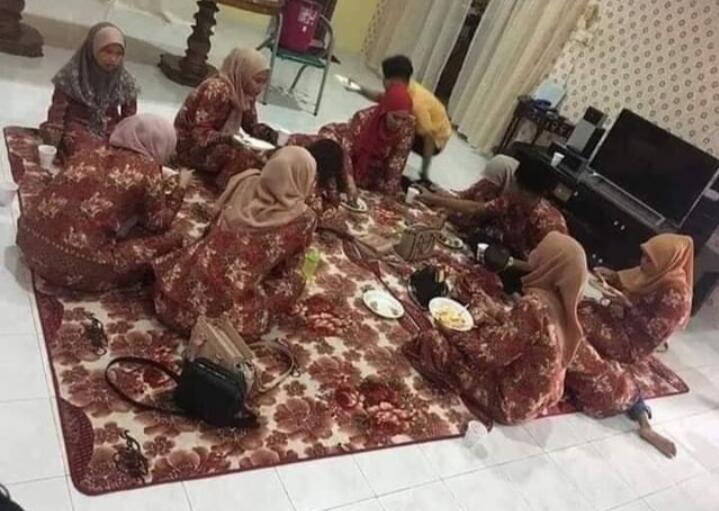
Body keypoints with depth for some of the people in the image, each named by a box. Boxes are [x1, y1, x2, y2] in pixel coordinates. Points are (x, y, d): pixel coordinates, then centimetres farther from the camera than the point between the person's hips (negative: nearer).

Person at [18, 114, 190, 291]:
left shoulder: (90, 153, 16)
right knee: (171, 239, 3)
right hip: (79, 265, -7)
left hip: (31, 240, 7)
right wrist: (179, 189, 23)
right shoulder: (147, 168, -1)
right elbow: (159, 225, 10)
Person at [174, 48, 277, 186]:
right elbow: (200, 134, -28)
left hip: (220, 144, 8)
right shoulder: (217, 90, -26)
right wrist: (228, 139, -43)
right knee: (246, 157, -32)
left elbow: (251, 125, 6)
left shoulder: (246, 92, -1)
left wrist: (269, 134, -15)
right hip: (191, 147, -8)